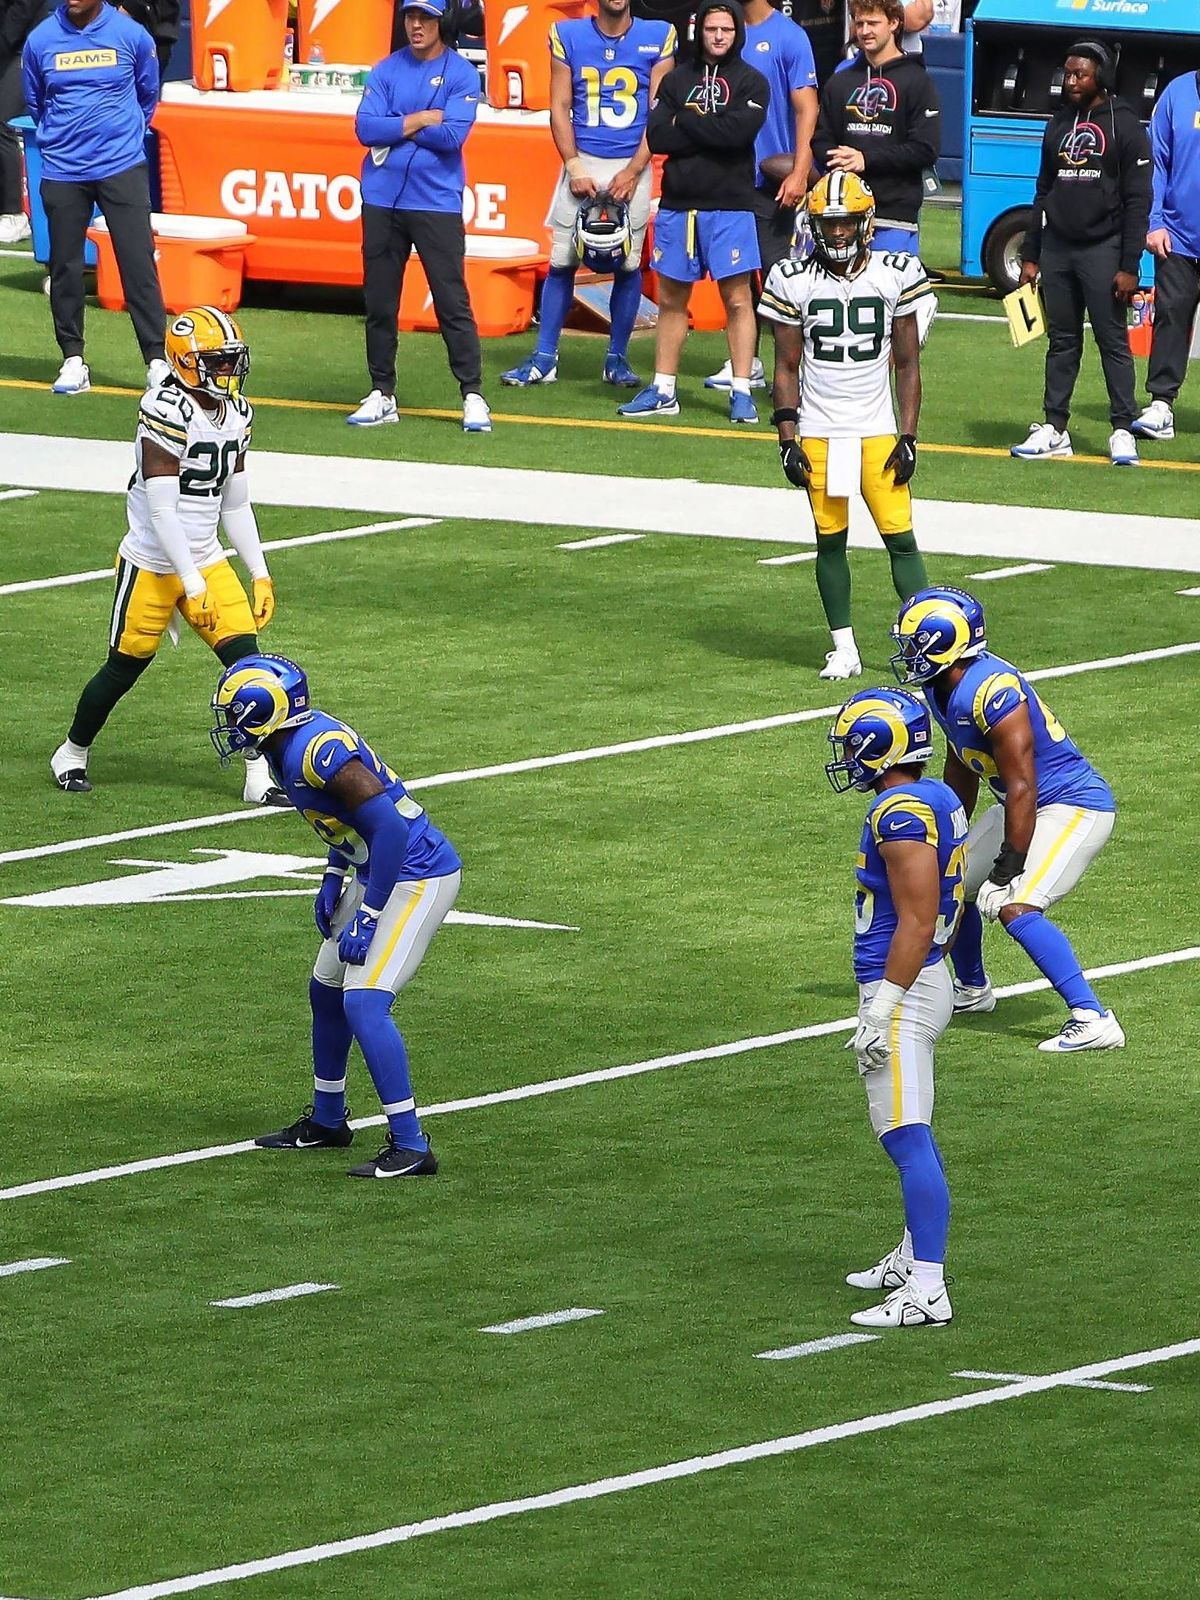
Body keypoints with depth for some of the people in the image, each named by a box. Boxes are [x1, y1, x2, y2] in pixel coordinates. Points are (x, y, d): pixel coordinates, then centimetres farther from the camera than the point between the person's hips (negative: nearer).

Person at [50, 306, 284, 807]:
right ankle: (71, 755, 29)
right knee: (124, 668, 6)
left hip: (206, 561, 7)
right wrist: (192, 586, -23)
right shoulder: (166, 412, -21)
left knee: (245, 658, -5)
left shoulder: (235, 413, 4)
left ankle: (259, 777, -1)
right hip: (152, 564, -7)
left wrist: (260, 574, 10)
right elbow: (161, 509, -23)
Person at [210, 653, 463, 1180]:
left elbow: (390, 825, -27)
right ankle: (326, 1122, 36)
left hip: (417, 878, -11)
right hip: (380, 874, 11)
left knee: (364, 1002, -17)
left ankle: (411, 1148, -14)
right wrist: (333, 879, 14)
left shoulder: (317, 750, -25)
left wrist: (366, 917, -24)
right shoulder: (290, 745, 5)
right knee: (327, 990, 19)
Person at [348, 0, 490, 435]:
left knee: (452, 302, -6)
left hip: (437, 202, -3)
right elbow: (365, 129, -3)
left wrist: (394, 128, -7)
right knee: (379, 302, 6)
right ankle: (382, 395, 14)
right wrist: (422, 120, -10)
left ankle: (473, 396, -2)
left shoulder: (462, 74, -1)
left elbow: (453, 135, -14)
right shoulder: (387, 70, 8)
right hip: (382, 201, 4)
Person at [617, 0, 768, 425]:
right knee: (671, 299, 8)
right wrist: (711, 131, -10)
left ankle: (741, 391, -1)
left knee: (737, 298, -4)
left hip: (730, 203, -3)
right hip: (677, 203, 3)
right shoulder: (677, 80, 11)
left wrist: (686, 122, -7)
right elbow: (657, 138, -2)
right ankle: (662, 391, 13)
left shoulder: (751, 83, 1)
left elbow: (740, 131, -17)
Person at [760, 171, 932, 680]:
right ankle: (843, 648, 14)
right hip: (817, 434, 0)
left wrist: (908, 438, -1)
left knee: (900, 537, -6)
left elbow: (908, 365, 4)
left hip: (877, 431, 0)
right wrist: (787, 441, -3)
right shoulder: (795, 281, -1)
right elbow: (786, 368, 4)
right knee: (830, 539, 5)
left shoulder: (896, 276, -1)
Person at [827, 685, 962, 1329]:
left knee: (908, 1140, -11)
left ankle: (927, 1292, -12)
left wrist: (883, 1007, -21)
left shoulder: (902, 814, -20)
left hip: (902, 991, -11)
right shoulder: (936, 800, 11)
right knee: (910, 1137, 22)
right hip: (926, 982, 11)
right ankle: (913, 1258, 34)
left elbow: (917, 921, -23)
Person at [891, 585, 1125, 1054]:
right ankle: (972, 989, 41)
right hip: (1029, 805, 10)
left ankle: (1092, 1020, -24)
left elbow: (1021, 788, -27)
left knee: (1016, 908, -24)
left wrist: (1009, 869, -24)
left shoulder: (991, 691, -28)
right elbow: (961, 769, 17)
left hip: (1073, 807, -10)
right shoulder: (943, 688, 1)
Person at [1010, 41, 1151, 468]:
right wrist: (1030, 255, 13)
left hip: (1102, 249, -5)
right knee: (1062, 341, 8)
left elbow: (1137, 200, -8)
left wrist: (1129, 265, -13)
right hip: (1056, 249, 5)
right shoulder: (1058, 125, 14)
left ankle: (1123, 430, 0)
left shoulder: (1123, 125, -4)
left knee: (1113, 341, -4)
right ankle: (1054, 429, 11)